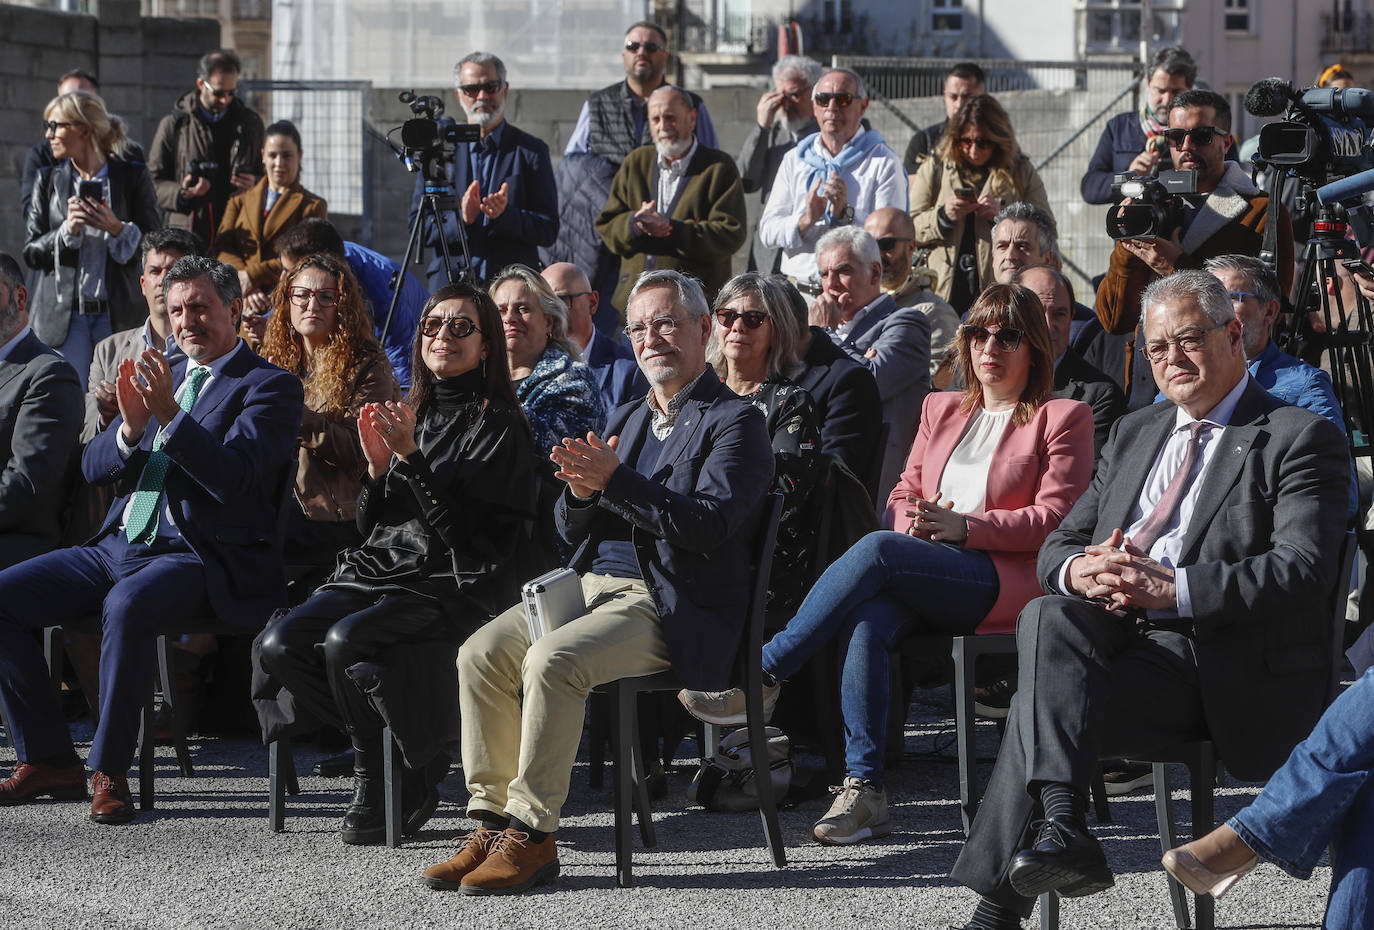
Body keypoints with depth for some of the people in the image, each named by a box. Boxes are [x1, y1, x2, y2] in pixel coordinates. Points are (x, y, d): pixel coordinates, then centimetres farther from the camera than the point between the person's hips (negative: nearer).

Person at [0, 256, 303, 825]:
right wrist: (131, 426, -7)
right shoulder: (161, 377, 20)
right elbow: (93, 468, 14)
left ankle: (110, 770, -25)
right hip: (120, 545, 8)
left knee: (126, 604, -37)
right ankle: (48, 760, -1)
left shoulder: (270, 387, -1)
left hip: (198, 559, -7)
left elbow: (233, 478, -16)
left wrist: (170, 415, -24)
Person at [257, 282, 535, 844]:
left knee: (345, 641, -32)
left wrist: (411, 457, -16)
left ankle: (376, 781, -9)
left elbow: (463, 529, -11)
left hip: (452, 584, -7)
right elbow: (370, 525, 17)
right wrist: (377, 465, -1)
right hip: (378, 568, 7)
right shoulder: (406, 414, 18)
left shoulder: (499, 425, -1)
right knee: (280, 646, -18)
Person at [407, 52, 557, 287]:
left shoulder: (531, 150, 8)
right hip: (449, 284, 1)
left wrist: (505, 215, -15)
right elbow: (417, 229, 7)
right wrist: (460, 219, -11)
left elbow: (548, 231, 3)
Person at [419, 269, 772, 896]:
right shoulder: (627, 420, 23)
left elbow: (708, 525, -16)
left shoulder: (735, 422, 0)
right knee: (481, 653, -16)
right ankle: (493, 825, -12)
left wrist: (615, 481, -24)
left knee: (551, 660, -31)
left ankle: (533, 834, -23)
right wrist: (581, 491, -5)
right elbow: (571, 530, 19)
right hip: (593, 583, 7)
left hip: (670, 608, -7)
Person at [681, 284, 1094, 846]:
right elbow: (904, 493, 23)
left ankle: (764, 674, -25)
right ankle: (863, 789, -36)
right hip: (923, 584, 5)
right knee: (866, 619, -32)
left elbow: (1053, 519, -2)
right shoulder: (941, 409, 26)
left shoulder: (1063, 419, 9)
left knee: (877, 549, -31)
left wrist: (963, 525, -13)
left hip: (1005, 580, -5)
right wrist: (913, 522, -2)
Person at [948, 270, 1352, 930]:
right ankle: (1062, 826, -33)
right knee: (1046, 616, -28)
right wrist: (1079, 571, -8)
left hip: (1225, 667, -6)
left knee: (1038, 707, -26)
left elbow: (1304, 570, -13)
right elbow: (1057, 547, 19)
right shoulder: (1134, 433, 24)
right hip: (1116, 636, 6)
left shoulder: (1301, 439, 2)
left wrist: (1173, 589, -23)